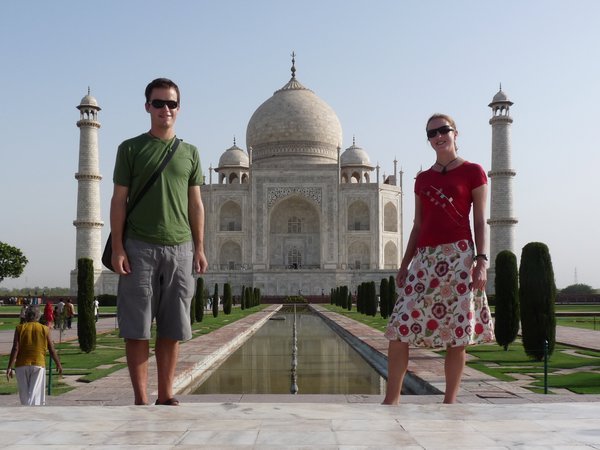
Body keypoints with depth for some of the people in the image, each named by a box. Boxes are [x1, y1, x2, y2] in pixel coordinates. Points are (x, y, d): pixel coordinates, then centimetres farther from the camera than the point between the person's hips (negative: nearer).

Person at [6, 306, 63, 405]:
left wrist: (10, 367, -8)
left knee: (24, 394, 14)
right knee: (35, 393, -3)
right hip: (38, 364, -1)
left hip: (22, 364, 1)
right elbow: (52, 350, 4)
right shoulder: (44, 329, 3)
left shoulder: (19, 328, 2)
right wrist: (58, 364, 16)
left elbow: (15, 348, -7)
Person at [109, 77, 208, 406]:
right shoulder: (131, 148, 6)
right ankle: (141, 399, 4)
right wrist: (117, 249, -7)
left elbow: (195, 205, 14)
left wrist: (199, 249, 6)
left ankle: (166, 396, 13)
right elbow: (119, 201, 2)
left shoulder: (189, 153, 14)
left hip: (180, 247, 3)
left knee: (172, 329, 5)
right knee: (137, 328, -2)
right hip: (139, 247, -2)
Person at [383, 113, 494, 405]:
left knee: (456, 335, -3)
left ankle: (449, 402, 7)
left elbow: (479, 221, 0)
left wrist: (481, 260, -11)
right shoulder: (423, 179, 17)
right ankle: (391, 399, 5)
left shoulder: (473, 172, 5)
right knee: (399, 328, -3)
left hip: (458, 255, -4)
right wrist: (404, 265, 11)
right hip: (425, 257, 5)